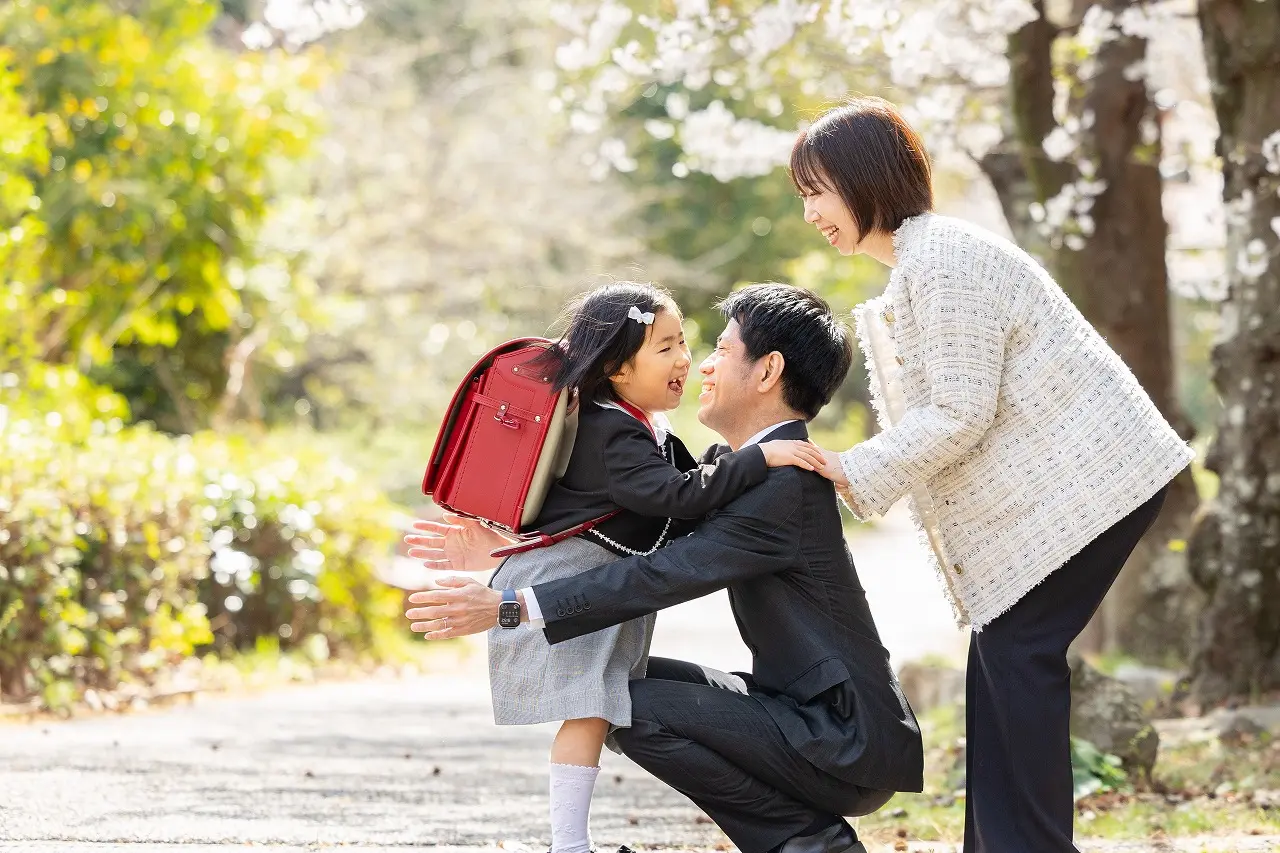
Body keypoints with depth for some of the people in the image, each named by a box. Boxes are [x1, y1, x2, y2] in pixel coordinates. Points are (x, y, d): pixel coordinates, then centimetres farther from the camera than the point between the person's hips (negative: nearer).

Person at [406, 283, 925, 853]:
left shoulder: (786, 484, -20)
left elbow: (662, 576, -24)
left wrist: (507, 607, -24)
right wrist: (503, 542, 2)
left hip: (850, 744, -10)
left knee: (638, 709, -15)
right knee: (635, 679, 10)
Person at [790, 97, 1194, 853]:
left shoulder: (940, 256, -17)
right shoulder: (913, 265, 17)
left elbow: (961, 412, -21)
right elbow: (939, 414, 17)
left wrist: (851, 473, -16)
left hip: (1083, 478, -10)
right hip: (1046, 483, 10)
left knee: (1017, 650, -10)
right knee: (1002, 653, 8)